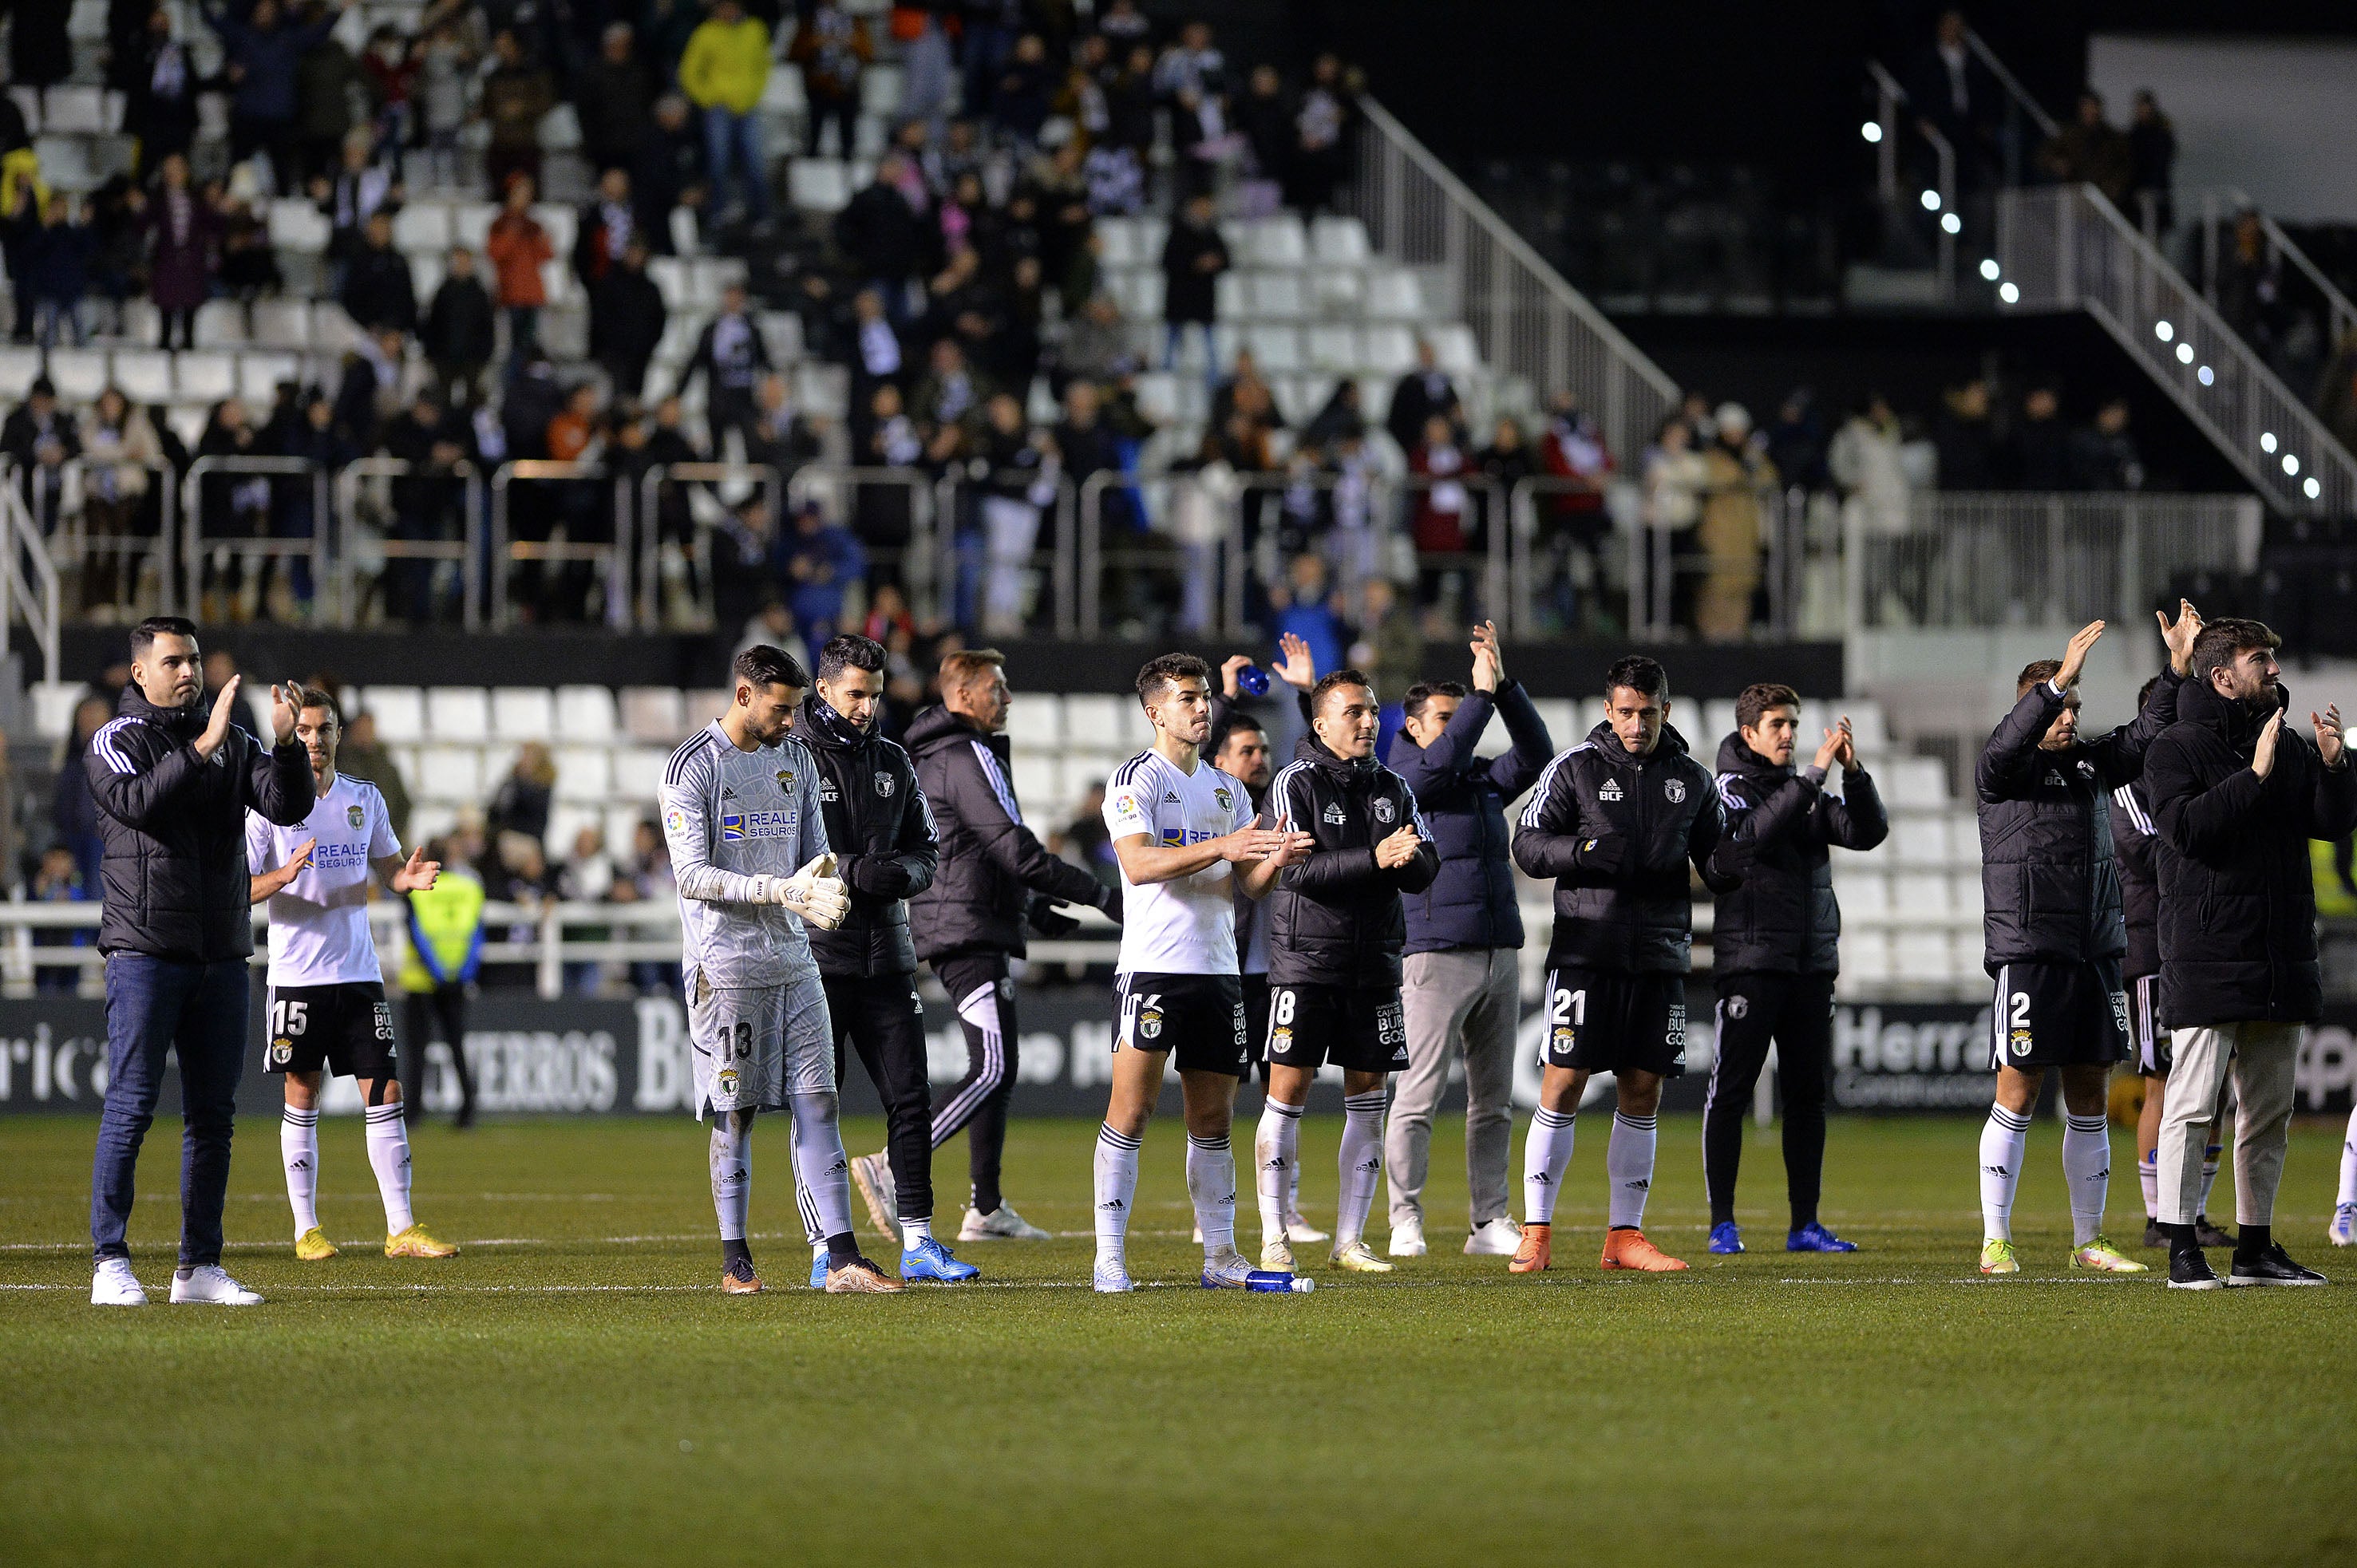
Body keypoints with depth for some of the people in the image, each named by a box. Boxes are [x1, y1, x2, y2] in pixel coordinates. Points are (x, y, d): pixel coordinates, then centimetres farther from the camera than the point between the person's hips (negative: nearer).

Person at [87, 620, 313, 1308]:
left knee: (213, 1115, 6)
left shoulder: (233, 741, 12)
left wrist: (285, 743, -17)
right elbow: (137, 801, -20)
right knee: (130, 1108, -8)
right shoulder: (115, 741, -1)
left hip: (221, 954, 5)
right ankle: (110, 1264, -6)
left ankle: (199, 1266, 11)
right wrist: (201, 748, -29)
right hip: (145, 954, -5)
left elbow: (287, 806, 0)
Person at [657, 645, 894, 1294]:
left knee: (818, 1104, 0)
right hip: (725, 965, -6)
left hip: (792, 959, 6)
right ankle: (734, 1258, 9)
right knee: (735, 1112, -1)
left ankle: (842, 1259, -3)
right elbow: (692, 876, -14)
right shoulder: (694, 765, -8)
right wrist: (782, 891, -22)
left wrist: (822, 886, -7)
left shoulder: (798, 759, 12)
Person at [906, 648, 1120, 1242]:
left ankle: (987, 1208, 12)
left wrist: (1029, 905, 26)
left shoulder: (932, 760, 20)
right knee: (991, 1070, -16)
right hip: (969, 931, -11)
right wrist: (1098, 895, -13)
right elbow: (1013, 847, -18)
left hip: (958, 930, 11)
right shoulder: (968, 758, -13)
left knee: (998, 1071, 12)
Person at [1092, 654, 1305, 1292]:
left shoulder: (1228, 790, 17)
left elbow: (1246, 885, 16)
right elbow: (1138, 863, -18)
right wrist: (1222, 847, -26)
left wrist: (1273, 862, -8)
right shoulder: (1136, 780, -3)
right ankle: (1109, 1257, -8)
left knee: (1213, 1117, 9)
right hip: (1153, 968, -6)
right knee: (1131, 1111, -9)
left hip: (1218, 969, 6)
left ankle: (1220, 1254, 13)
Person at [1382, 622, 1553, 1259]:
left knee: (1494, 1100, 7)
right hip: (1435, 957, -7)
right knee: (1419, 1096, -8)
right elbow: (1442, 759, -20)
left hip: (1500, 956, 7)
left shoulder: (1485, 780, 16)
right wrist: (1482, 692, -18)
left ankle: (1489, 1223, 10)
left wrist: (1505, 685, -6)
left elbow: (1535, 753, 3)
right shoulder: (1400, 782, -1)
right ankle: (1406, 1222, -5)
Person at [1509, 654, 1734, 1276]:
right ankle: (1536, 1233, -1)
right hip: (1586, 953, -3)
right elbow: (1528, 845, -2)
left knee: (1642, 1091, 5)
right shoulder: (1575, 768, 1)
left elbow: (1718, 868, 14)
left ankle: (1625, 1236, 12)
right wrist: (1585, 850, -20)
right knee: (1562, 1086, -6)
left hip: (1660, 956, 3)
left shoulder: (1692, 781, 10)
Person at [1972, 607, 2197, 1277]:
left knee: (2089, 1099, 8)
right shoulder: (2003, 773, -4)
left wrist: (2178, 671, -4)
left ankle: (2088, 1241, 15)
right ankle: (1995, 1242, 0)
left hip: (2095, 950, 6)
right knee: (2017, 1096, -5)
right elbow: (2006, 748, -24)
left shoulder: (2090, 765, 14)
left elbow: (2146, 737, 11)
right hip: (2028, 949, -6)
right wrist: (2057, 682, -34)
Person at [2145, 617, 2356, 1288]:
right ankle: (2183, 1249, -7)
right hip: (2206, 954, -6)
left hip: (2281, 958, 6)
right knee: (2194, 1103, -9)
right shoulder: (2177, 749, -3)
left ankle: (2255, 1247, 17)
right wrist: (2255, 776, -22)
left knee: (2269, 1108, 10)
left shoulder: (2291, 748, 14)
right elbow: (2186, 826, -18)